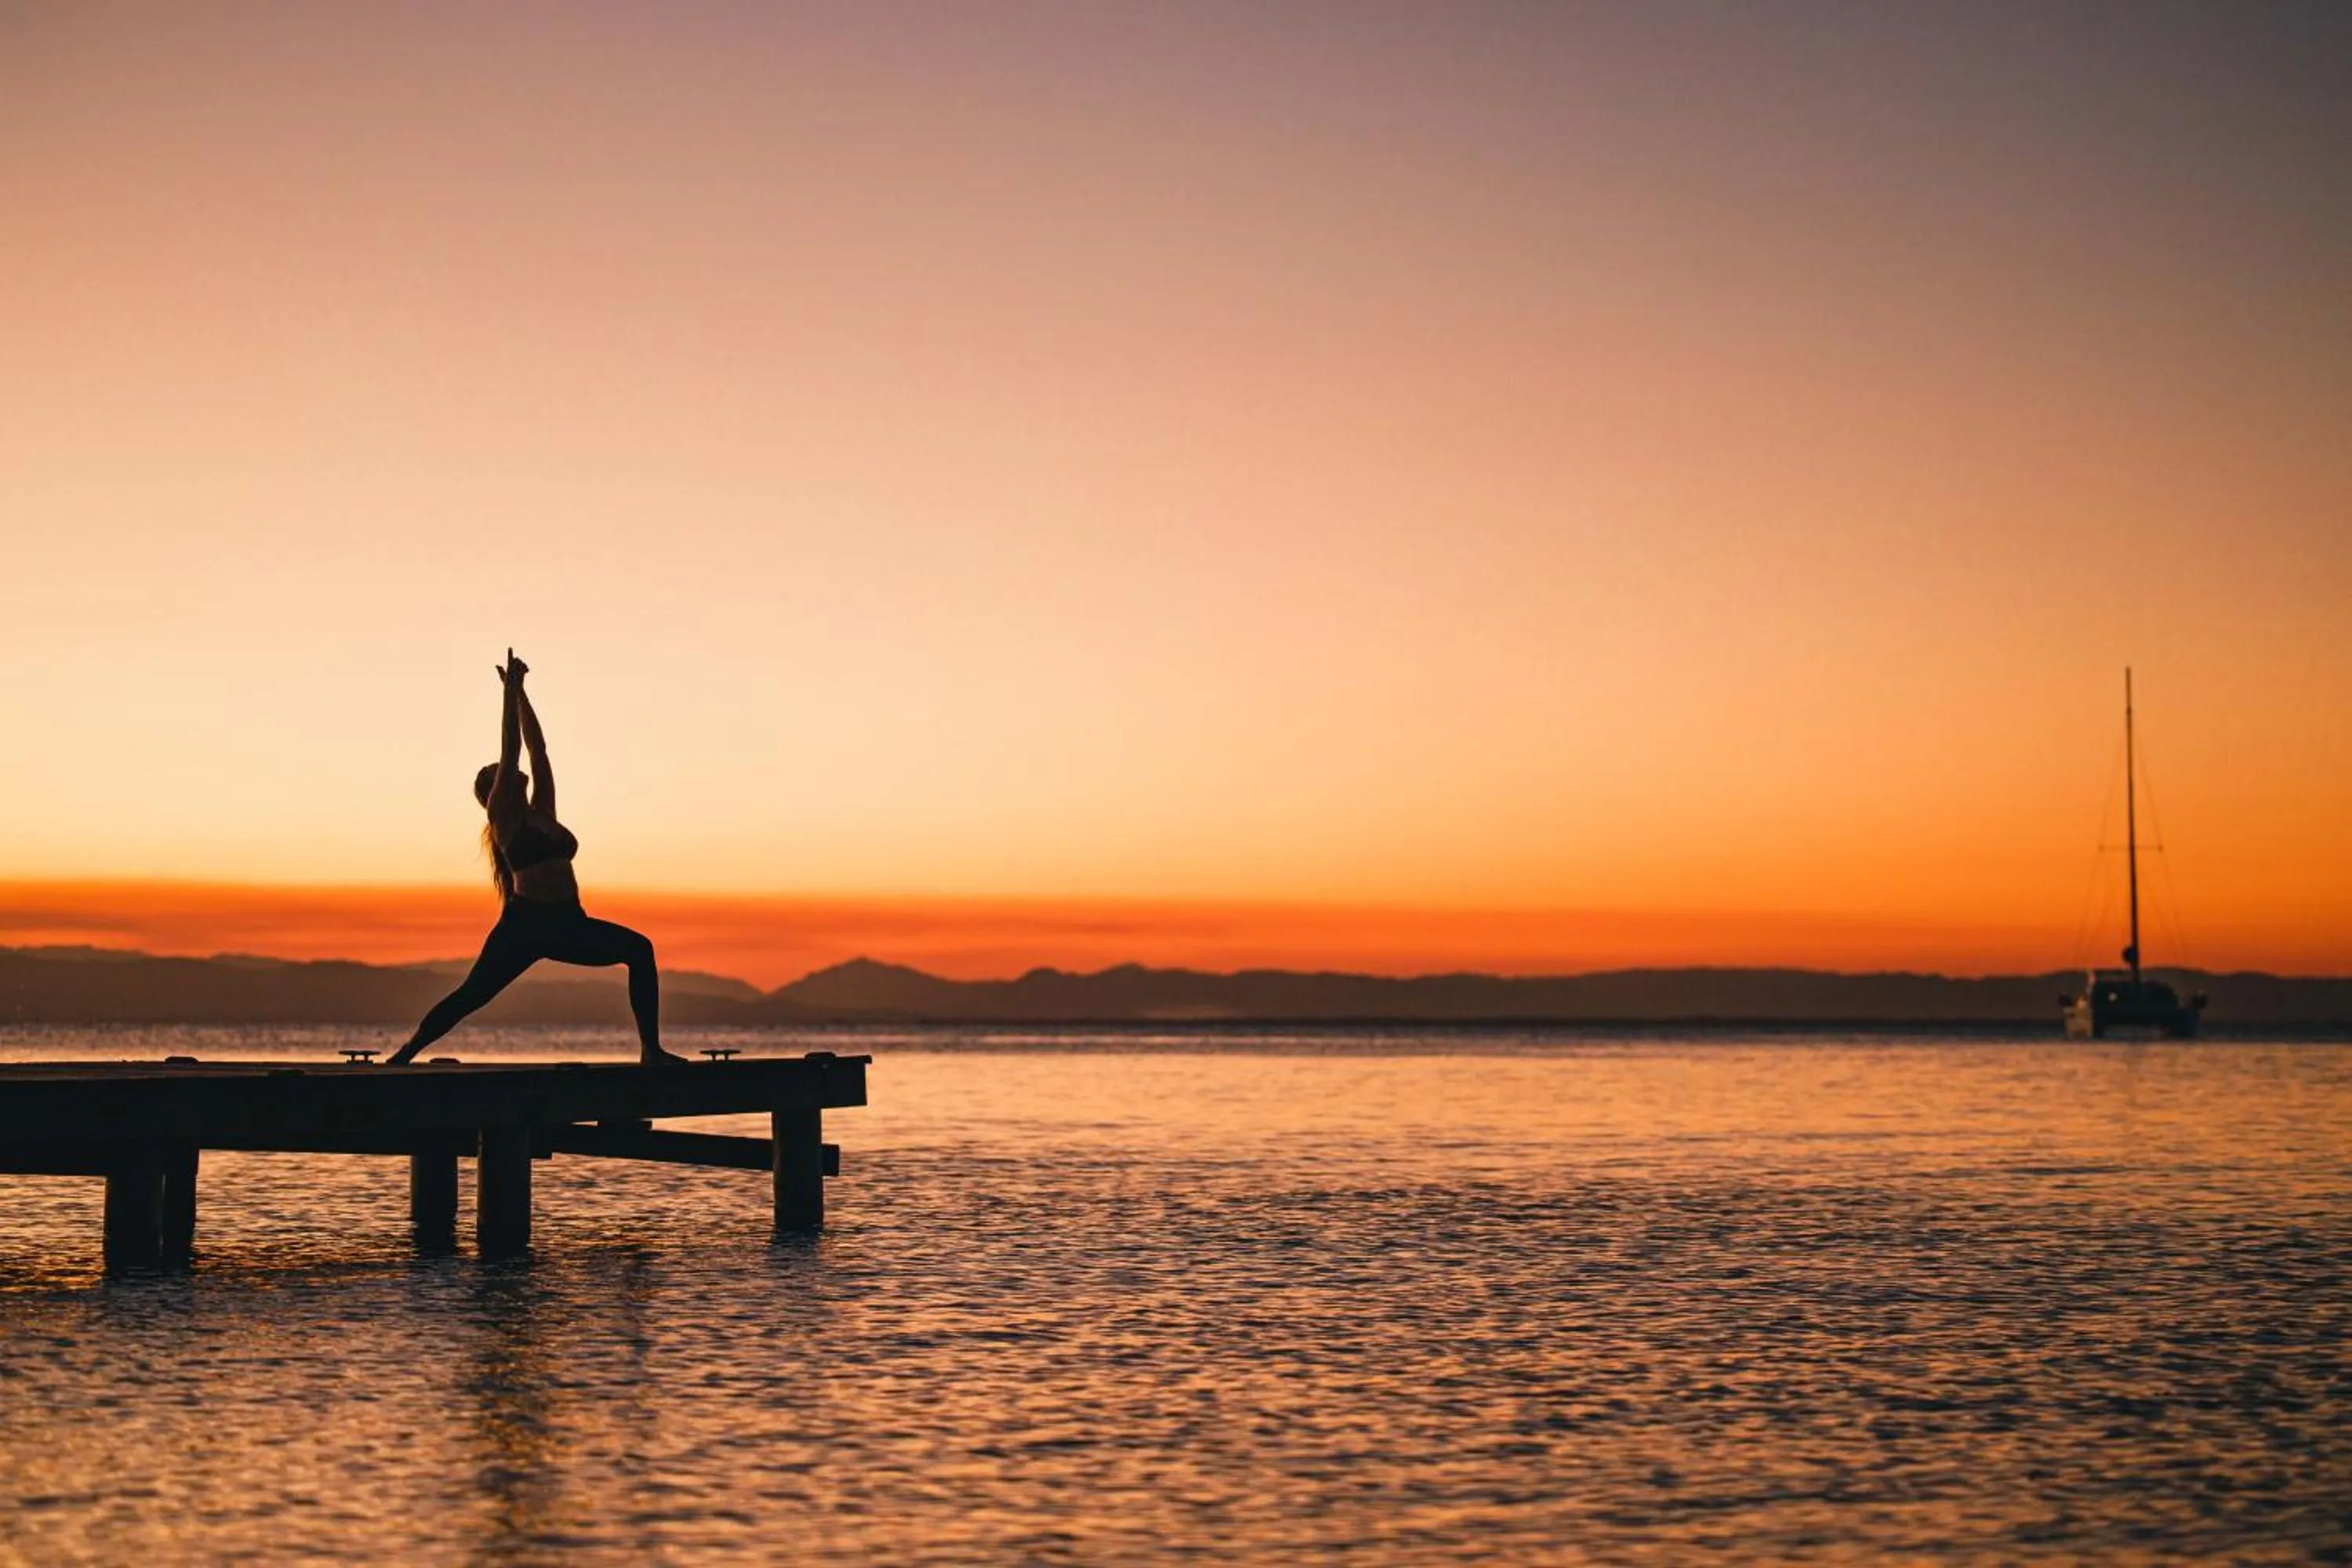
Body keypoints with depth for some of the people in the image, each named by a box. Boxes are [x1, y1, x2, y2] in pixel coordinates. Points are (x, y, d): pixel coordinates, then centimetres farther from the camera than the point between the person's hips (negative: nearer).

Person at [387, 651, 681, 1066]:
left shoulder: (542, 813, 16)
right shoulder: (504, 815, 0)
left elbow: (537, 747, 16)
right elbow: (510, 748, -5)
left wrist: (520, 691, 18)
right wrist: (510, 691, -1)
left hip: (568, 925, 6)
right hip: (524, 925, -6)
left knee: (639, 949, -8)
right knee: (470, 996, -6)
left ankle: (651, 1049, -10)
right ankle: (403, 1056, 5)